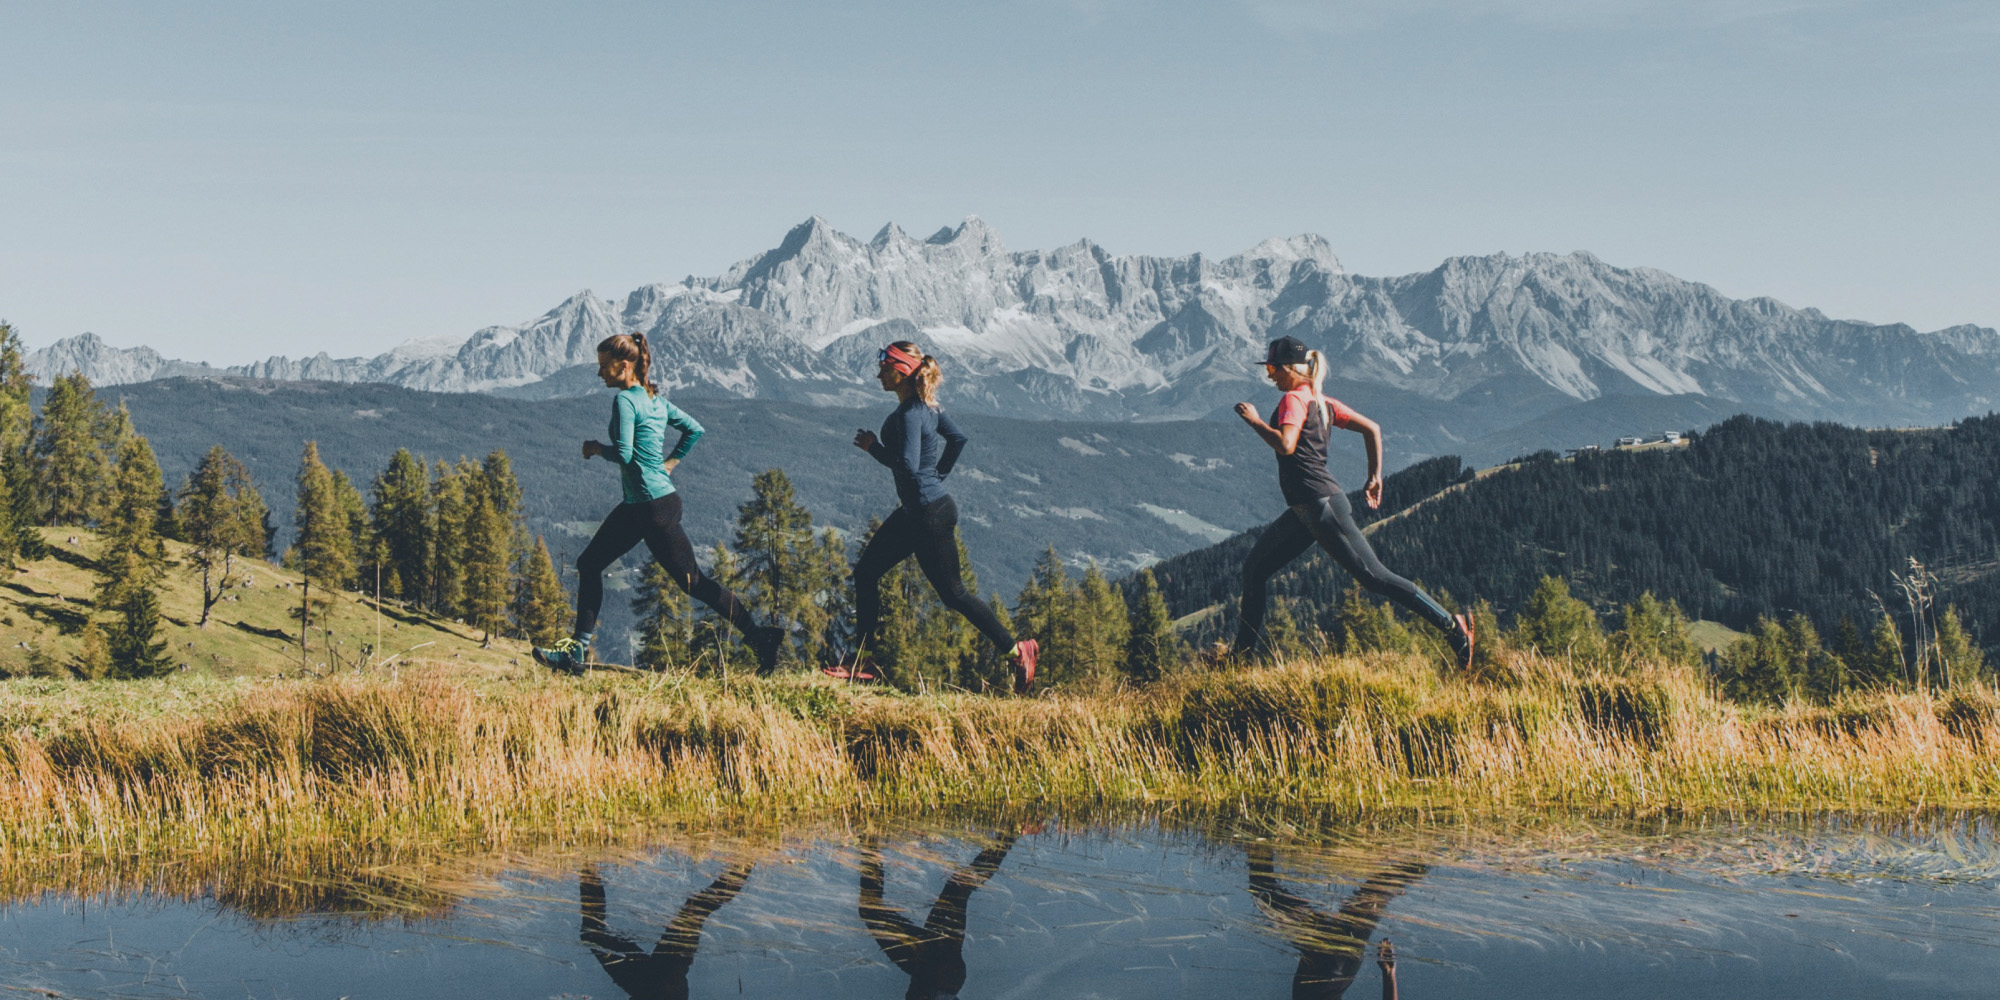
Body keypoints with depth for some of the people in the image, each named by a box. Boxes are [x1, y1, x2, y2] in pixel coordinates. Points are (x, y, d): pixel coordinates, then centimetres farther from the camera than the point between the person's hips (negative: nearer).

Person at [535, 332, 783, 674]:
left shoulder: (625, 400, -13)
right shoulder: (655, 399, 12)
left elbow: (623, 454, -22)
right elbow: (695, 429, 19)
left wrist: (596, 448, -4)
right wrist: (668, 463, 18)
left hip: (654, 506, -10)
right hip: (637, 505, 10)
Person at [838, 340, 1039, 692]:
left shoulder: (909, 415, -22)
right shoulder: (927, 405, 7)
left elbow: (907, 465, -30)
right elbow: (958, 438, 15)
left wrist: (873, 446, -17)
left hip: (929, 515, -10)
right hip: (914, 511, 10)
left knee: (952, 592, -1)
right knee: (866, 571, 11)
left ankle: (1017, 650, 8)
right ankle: (859, 662, 16)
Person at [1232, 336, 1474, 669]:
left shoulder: (1294, 399, -10)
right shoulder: (1323, 403, 16)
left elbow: (1285, 445, -26)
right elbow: (1372, 429, 16)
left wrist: (1254, 421, -13)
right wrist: (1375, 477, 18)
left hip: (1320, 505, -10)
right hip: (1305, 509, 10)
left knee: (1373, 576, -10)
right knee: (1255, 568, 14)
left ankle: (1452, 626, -10)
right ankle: (1245, 651, 20)